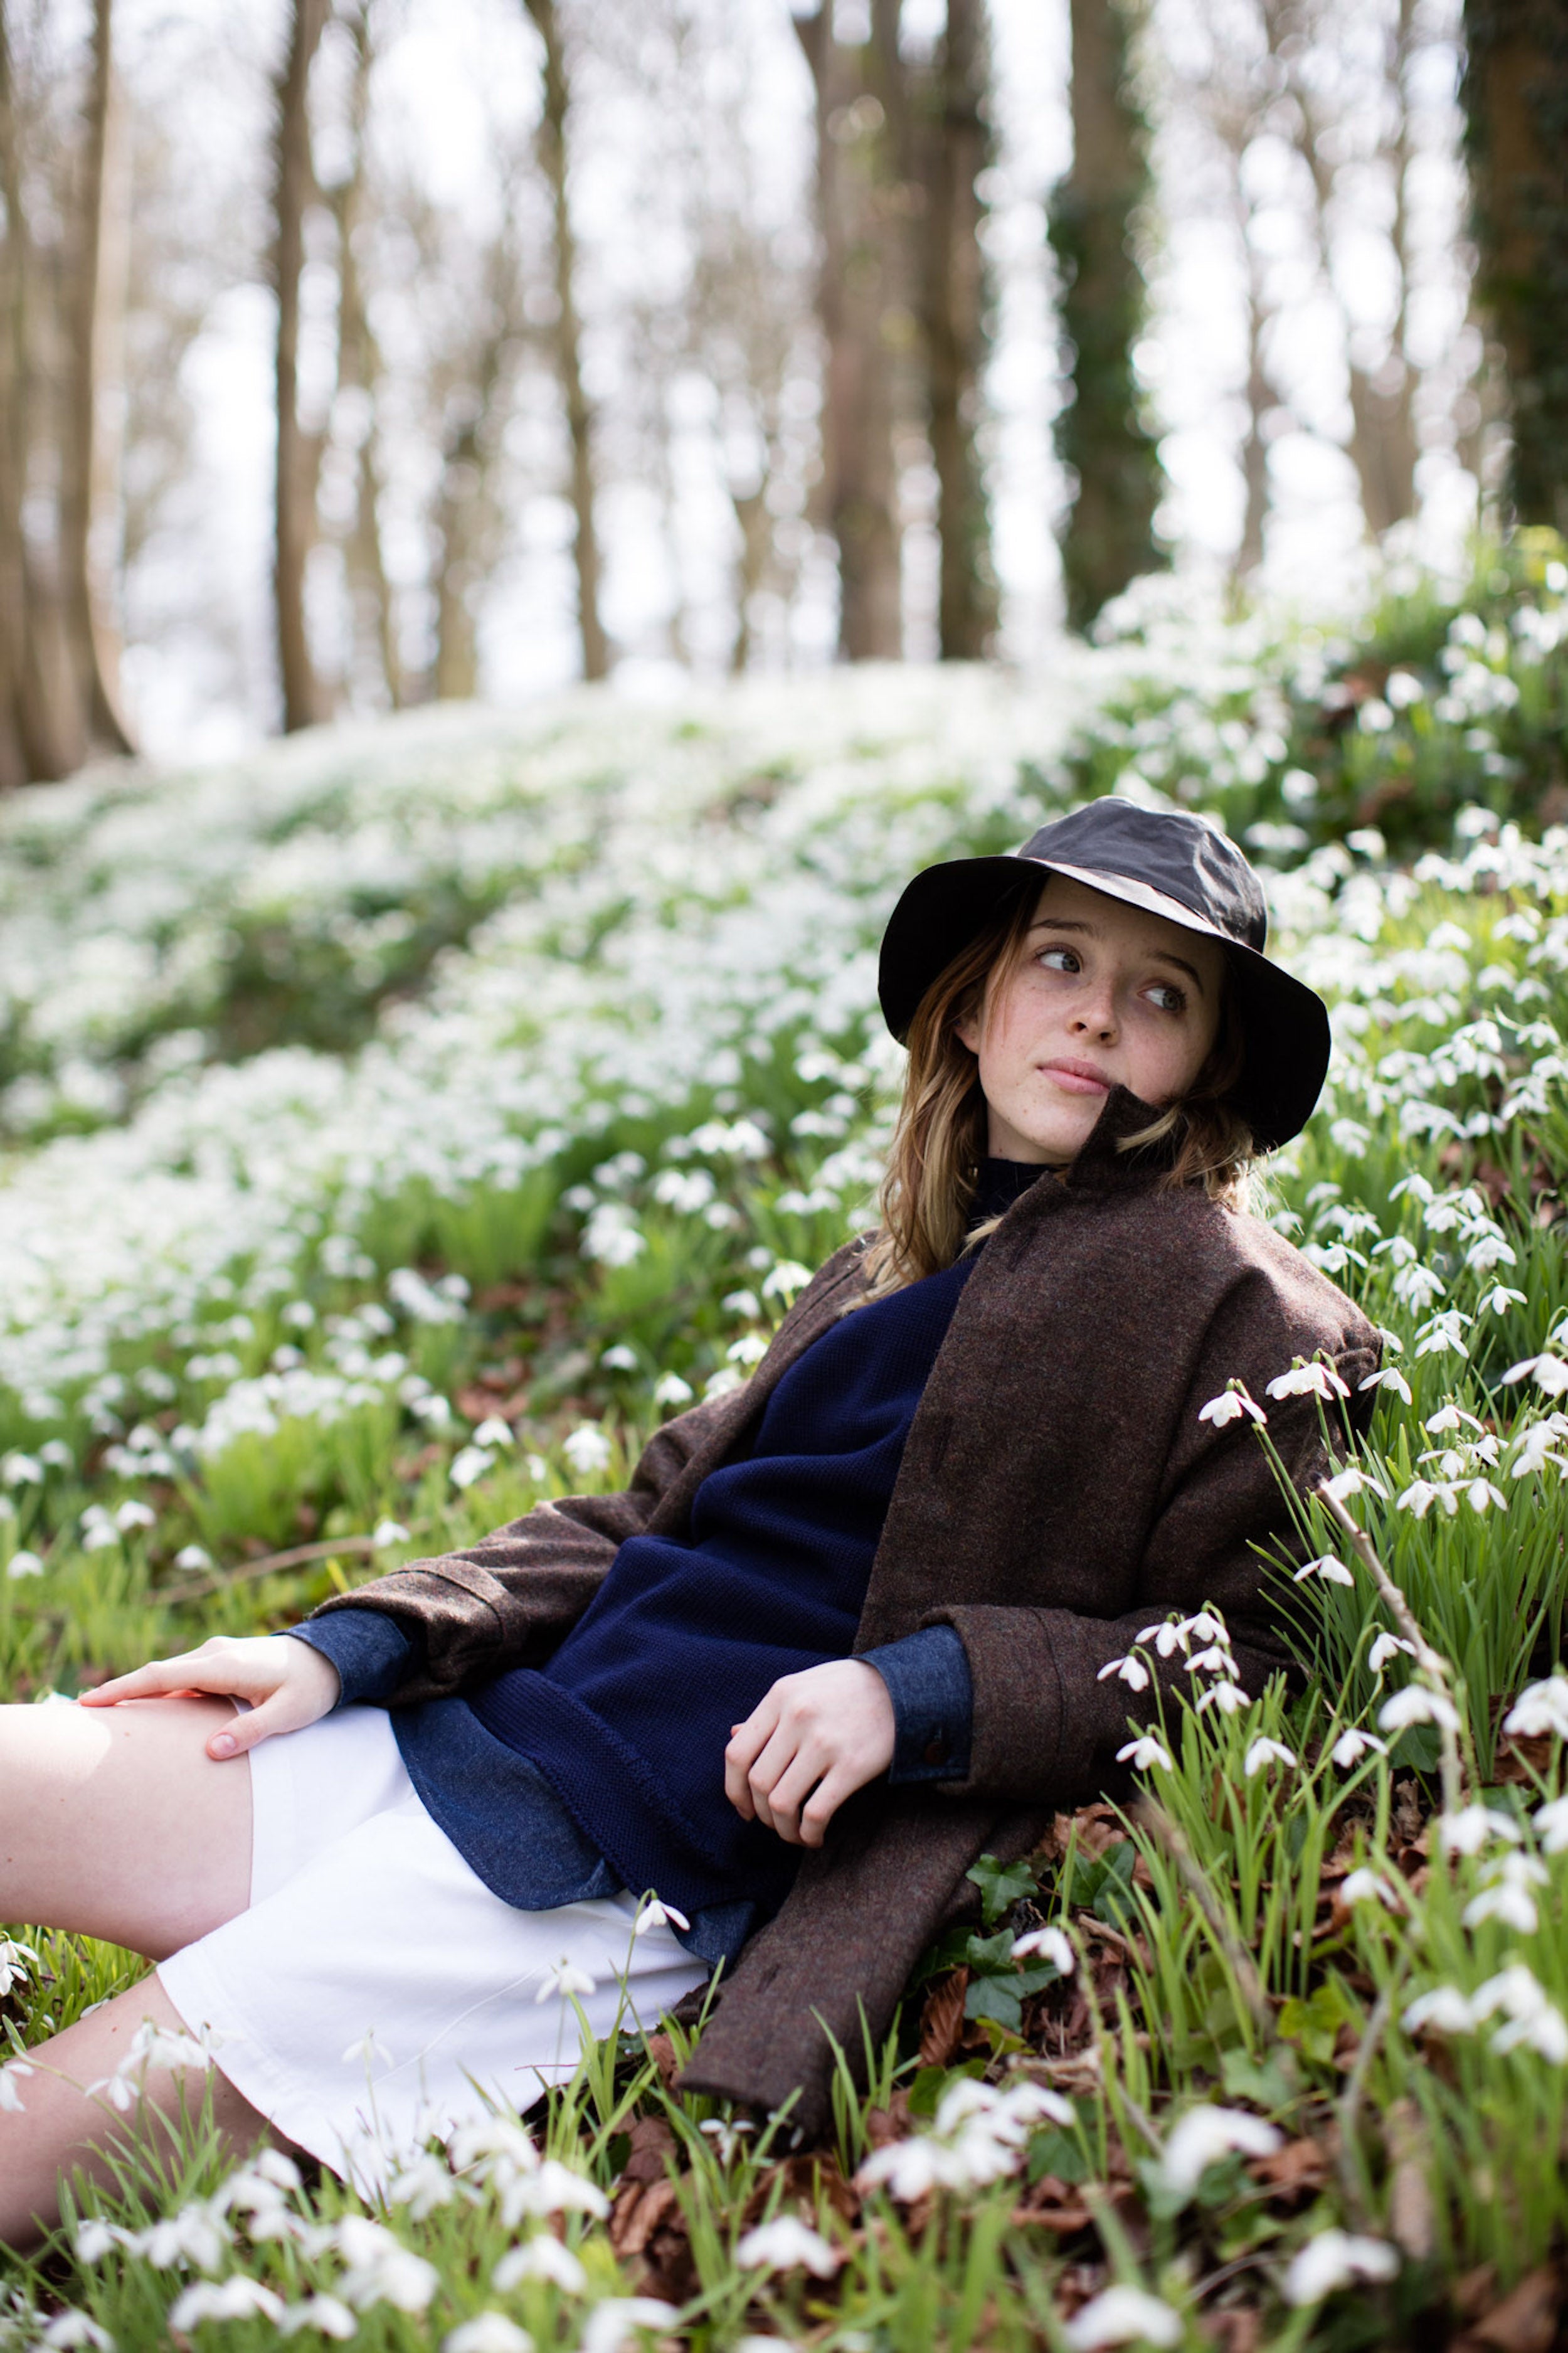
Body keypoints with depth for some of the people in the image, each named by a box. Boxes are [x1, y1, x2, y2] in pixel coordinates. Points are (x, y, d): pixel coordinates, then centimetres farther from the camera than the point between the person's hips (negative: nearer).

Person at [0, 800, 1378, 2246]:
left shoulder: (1235, 1308, -2)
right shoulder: (902, 1268, 20)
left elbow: (1225, 1651, -6)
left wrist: (914, 1690, -20)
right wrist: (345, 1648, 8)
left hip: (641, 1865, -8)